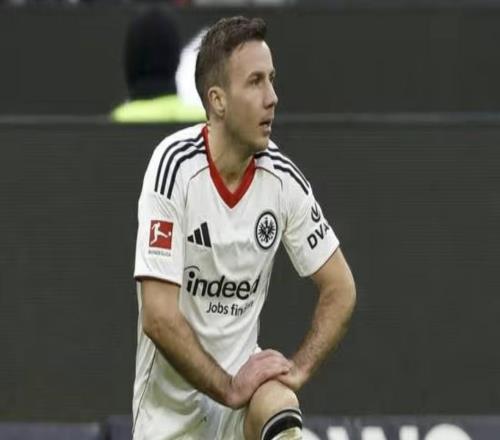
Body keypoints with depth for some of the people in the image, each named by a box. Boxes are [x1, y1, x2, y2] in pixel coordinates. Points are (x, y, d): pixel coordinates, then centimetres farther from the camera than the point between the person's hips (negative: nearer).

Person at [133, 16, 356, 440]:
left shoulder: (282, 177, -4)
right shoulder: (176, 166, -15)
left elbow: (340, 289, 7)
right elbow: (158, 316, -19)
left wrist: (298, 369, -6)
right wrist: (228, 388, -18)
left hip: (242, 375, 1)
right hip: (171, 402, -1)